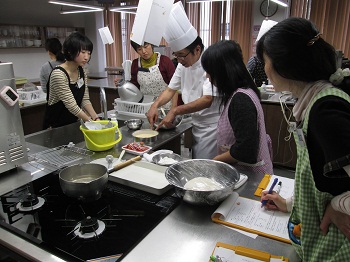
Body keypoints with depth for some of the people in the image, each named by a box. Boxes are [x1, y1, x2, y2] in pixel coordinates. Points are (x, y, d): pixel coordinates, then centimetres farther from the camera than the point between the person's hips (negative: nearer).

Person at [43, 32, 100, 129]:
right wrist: (91, 121, -25)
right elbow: (71, 105, -22)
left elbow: (85, 100, 1)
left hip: (74, 123, 6)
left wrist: (96, 119, -12)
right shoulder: (58, 74, -20)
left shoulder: (82, 71, 1)